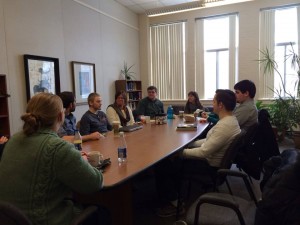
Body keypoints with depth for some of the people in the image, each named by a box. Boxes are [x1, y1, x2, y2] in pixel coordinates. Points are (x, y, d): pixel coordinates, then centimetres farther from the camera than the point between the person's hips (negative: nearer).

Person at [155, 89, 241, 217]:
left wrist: (181, 152, -17)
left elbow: (204, 152, -29)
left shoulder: (224, 126, -28)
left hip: (209, 166, -10)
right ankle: (175, 192, 27)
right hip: (211, 159, 10)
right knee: (174, 159, 17)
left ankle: (174, 203, 9)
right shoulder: (230, 119, 3)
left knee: (162, 166, -5)